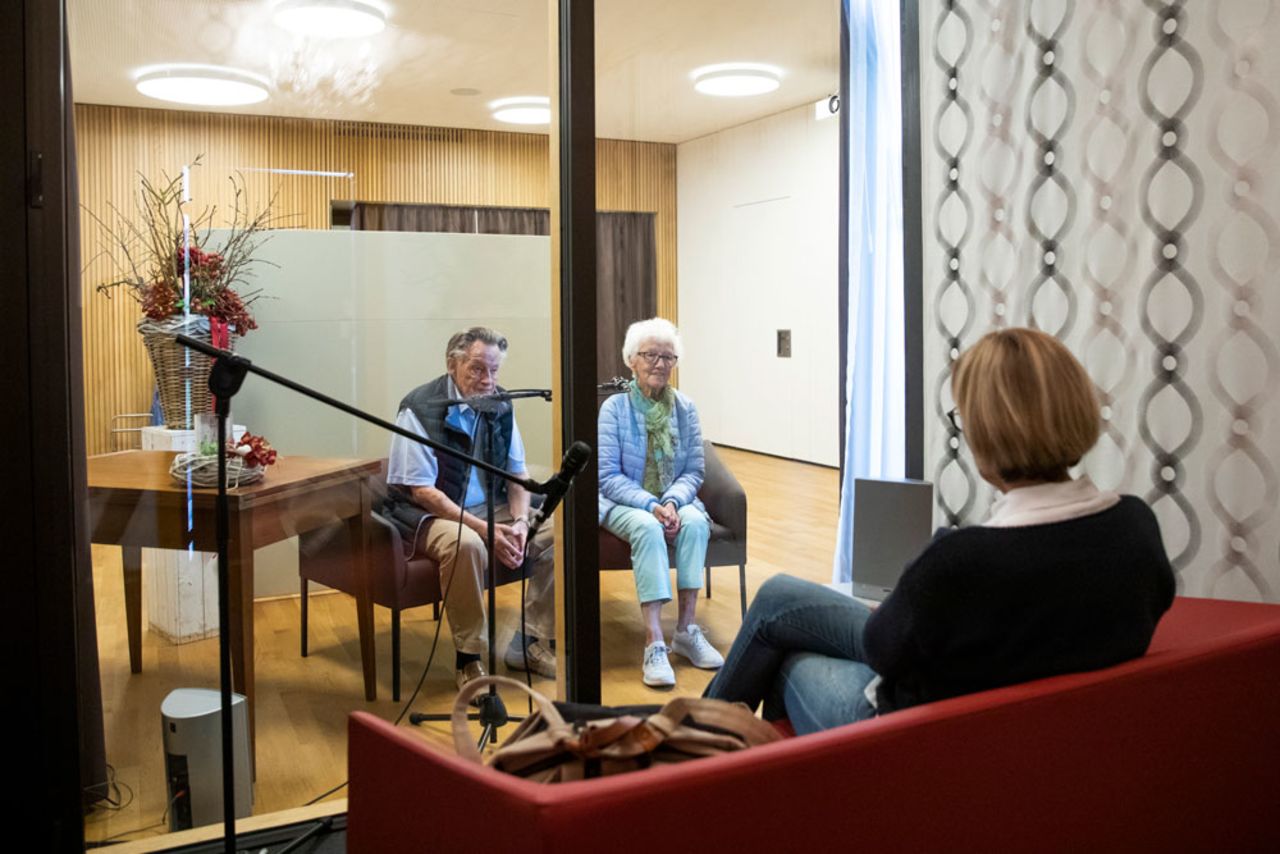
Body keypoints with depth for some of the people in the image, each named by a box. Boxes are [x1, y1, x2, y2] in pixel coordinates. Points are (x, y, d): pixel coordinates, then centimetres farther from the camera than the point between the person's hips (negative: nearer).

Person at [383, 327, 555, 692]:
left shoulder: (500, 405, 3)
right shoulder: (420, 408, -15)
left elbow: (518, 474, 9)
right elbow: (422, 490, -19)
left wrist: (520, 522, -12)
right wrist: (484, 529, -26)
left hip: (490, 507, 6)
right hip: (428, 513, -6)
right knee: (466, 544, -38)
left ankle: (530, 642, 1)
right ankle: (469, 658, -18)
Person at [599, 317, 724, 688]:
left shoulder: (685, 408, 3)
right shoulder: (614, 408, -6)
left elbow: (694, 470, 1)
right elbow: (608, 476, -11)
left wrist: (673, 501, -20)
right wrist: (650, 505, -25)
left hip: (674, 500, 3)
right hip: (624, 504, -3)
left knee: (695, 522, -30)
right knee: (648, 527, -35)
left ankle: (686, 630, -23)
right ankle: (654, 643, -39)